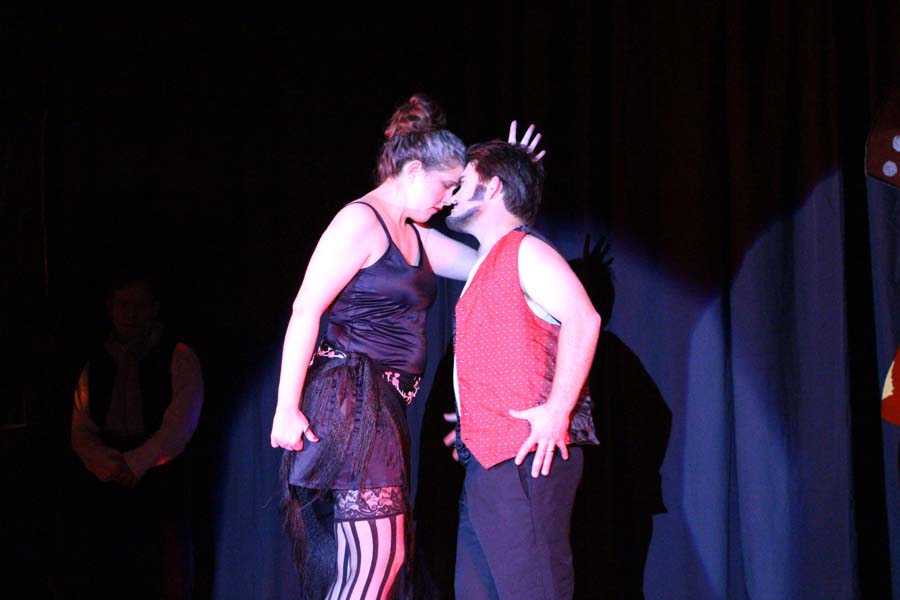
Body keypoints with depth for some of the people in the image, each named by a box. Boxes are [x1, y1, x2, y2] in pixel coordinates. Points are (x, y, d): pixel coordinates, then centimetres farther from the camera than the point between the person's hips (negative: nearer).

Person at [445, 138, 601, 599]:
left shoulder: (524, 252, -7)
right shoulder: (487, 265, 23)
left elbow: (582, 320, -21)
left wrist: (557, 411, -25)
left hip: (525, 458, -10)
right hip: (486, 459, 10)